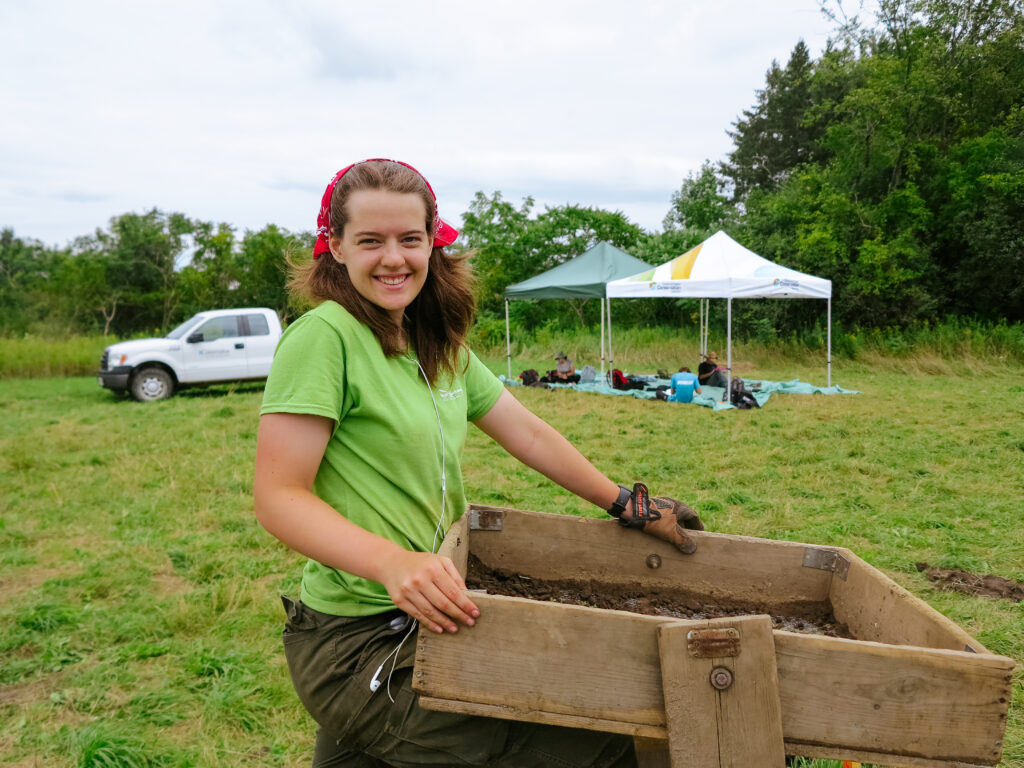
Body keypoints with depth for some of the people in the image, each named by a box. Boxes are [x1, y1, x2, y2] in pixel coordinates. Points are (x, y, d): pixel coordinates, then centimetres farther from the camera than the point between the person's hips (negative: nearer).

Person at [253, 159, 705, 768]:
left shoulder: (441, 346, 10)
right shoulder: (326, 334, -14)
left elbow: (530, 436, 14)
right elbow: (279, 497, -18)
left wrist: (630, 507, 17)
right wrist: (392, 563, -32)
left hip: (424, 621, 8)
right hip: (359, 644, -7)